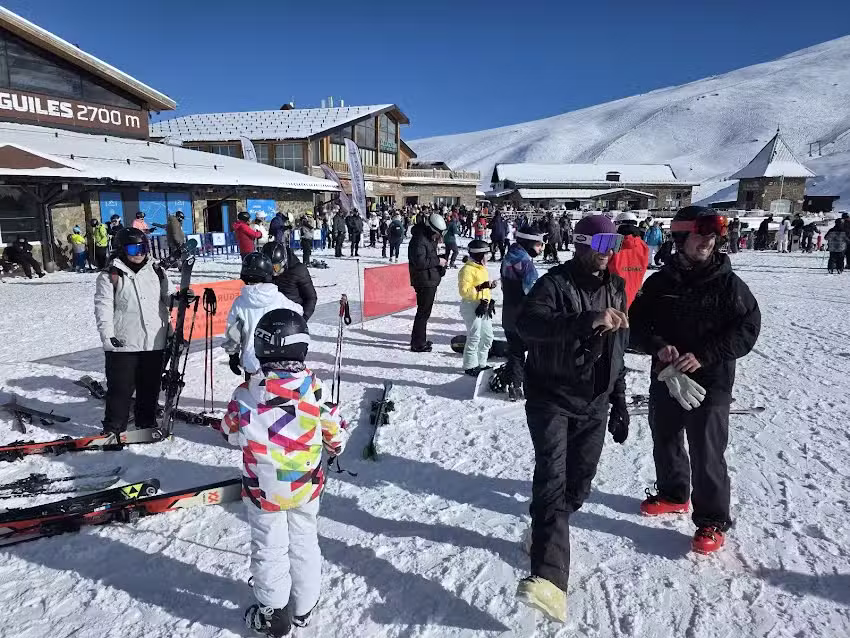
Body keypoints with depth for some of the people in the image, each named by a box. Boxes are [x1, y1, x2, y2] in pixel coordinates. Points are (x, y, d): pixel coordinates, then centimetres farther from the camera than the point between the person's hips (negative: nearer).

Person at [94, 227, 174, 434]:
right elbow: (103, 306, -6)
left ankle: (147, 423, 30)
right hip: (122, 344, -3)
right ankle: (113, 428, 18)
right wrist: (107, 334, -16)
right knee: (121, 388, 3)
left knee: (150, 386, 14)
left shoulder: (156, 271, 9)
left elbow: (168, 296, 14)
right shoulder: (110, 275, -2)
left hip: (154, 342, 4)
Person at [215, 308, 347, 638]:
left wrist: (223, 426, 22)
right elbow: (336, 433, -5)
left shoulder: (246, 394, -18)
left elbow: (231, 434, -2)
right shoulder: (316, 390, -16)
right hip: (306, 488, 2)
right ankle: (304, 607, 36)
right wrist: (335, 449, 18)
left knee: (269, 549, 16)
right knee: (304, 543, 20)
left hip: (263, 490, -1)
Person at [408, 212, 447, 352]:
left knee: (424, 310, 18)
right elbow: (420, 261, -26)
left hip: (431, 280, 10)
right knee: (424, 311, -5)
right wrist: (438, 261, -19)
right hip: (424, 281, -10)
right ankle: (418, 343, 2)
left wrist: (440, 264, 9)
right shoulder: (419, 239, -18)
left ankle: (418, 340, 31)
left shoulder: (430, 238, 14)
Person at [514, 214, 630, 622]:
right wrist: (587, 320, -43)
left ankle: (545, 530, 38)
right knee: (552, 478, -16)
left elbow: (617, 353, 18)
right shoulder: (555, 283, -11)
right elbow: (527, 322, -32)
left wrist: (619, 405, 18)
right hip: (551, 399, -6)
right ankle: (549, 579, -19)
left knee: (578, 483, 12)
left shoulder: (616, 289, 10)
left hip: (594, 404, 6)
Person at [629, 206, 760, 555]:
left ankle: (713, 522, 15)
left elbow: (747, 329, -9)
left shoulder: (728, 283, -6)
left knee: (706, 454, -2)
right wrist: (657, 346, -16)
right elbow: (637, 323, 4)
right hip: (665, 378, 4)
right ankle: (673, 494, 42)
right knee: (665, 442, 19)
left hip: (711, 382, -4)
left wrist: (703, 356, -19)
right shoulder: (660, 282, 1)